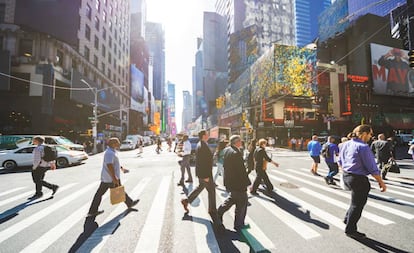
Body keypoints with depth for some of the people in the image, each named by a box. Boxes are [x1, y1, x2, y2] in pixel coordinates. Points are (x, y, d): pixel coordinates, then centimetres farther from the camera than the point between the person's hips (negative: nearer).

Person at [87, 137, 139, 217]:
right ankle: (130, 204, 24)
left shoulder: (112, 151, 11)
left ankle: (92, 211, 20)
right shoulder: (110, 153, -22)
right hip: (111, 178, -9)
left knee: (99, 193, 12)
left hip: (105, 178, 9)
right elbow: (109, 166, -30)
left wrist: (122, 168, 29)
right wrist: (114, 178, -30)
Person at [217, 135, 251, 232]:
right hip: (237, 183, -8)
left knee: (232, 198, 29)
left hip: (228, 181, 8)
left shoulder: (226, 150, 1)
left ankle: (220, 211, 31)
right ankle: (238, 225, 25)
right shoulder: (237, 153, -26)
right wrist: (247, 182, -13)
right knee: (242, 203, 11)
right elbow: (242, 170, -23)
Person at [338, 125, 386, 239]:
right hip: (359, 179, -7)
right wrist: (381, 182, -6)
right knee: (357, 205, 9)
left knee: (356, 201, 27)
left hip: (346, 177, 8)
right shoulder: (363, 147, -20)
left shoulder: (345, 144, 5)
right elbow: (372, 167, -16)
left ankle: (348, 218, 33)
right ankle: (350, 230, 23)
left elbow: (340, 162, 14)